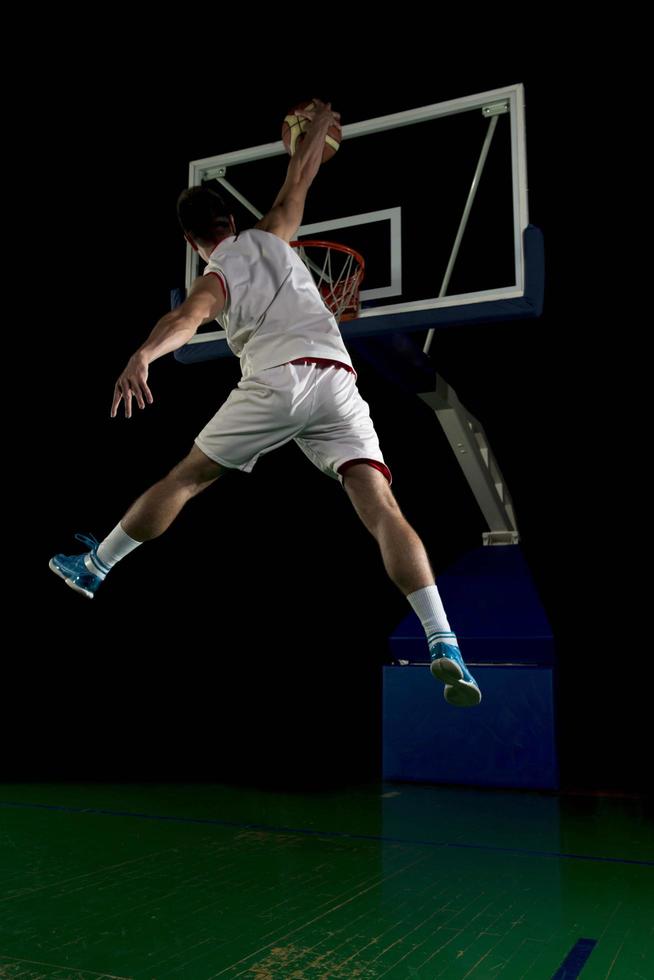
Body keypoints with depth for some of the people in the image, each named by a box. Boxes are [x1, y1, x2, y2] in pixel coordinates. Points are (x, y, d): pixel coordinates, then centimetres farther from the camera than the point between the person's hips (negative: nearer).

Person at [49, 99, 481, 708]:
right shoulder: (271, 237, 25)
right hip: (336, 379, 3)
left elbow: (186, 319, -11)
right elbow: (298, 182, 41)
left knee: (185, 479, 14)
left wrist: (142, 357, -30)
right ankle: (444, 647, -18)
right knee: (381, 508, -7)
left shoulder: (215, 279, 13)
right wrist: (318, 127, 60)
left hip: (275, 379, -3)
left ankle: (92, 568, 29)